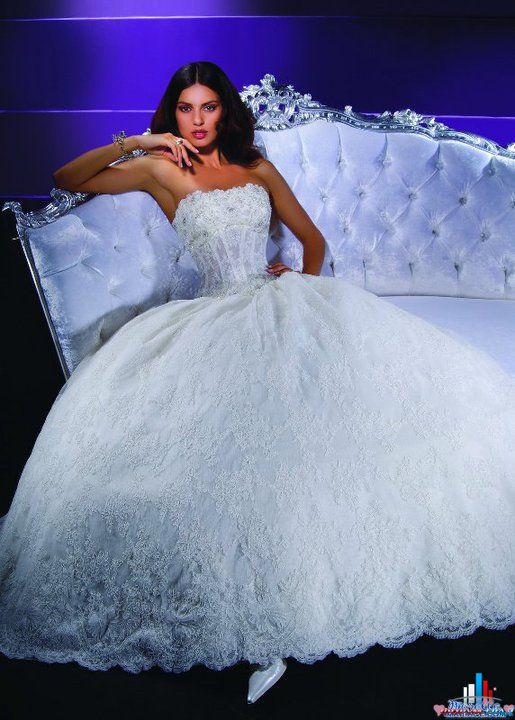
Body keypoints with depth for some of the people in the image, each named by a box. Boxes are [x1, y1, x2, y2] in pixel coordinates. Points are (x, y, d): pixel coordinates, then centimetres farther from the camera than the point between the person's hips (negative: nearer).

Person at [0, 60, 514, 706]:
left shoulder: (258, 168, 20)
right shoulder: (162, 170, 13)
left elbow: (313, 239, 23)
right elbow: (66, 179, 14)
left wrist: (307, 287, 7)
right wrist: (133, 142, 5)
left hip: (284, 306, 4)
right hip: (218, 317, -3)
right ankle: (270, 633, -21)